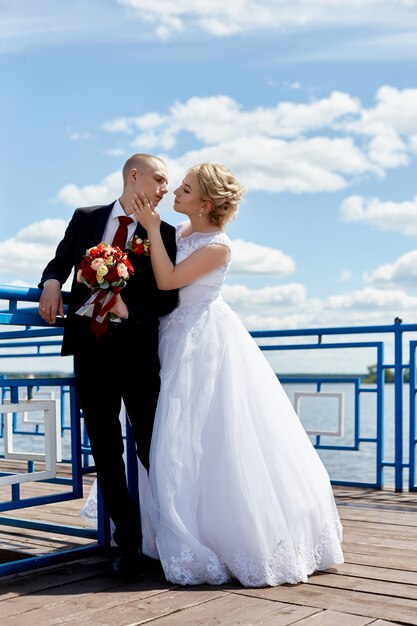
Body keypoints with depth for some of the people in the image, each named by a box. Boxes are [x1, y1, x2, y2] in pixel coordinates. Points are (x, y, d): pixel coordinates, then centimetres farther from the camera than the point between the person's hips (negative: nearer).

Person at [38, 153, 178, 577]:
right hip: (90, 347, 3)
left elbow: (169, 298, -2)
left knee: (151, 445, -3)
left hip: (137, 347, -2)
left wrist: (129, 308, -19)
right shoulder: (86, 219, 11)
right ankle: (127, 541, 16)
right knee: (104, 449, 6)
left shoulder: (164, 234, 4)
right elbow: (60, 261, 15)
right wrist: (51, 282, -8)